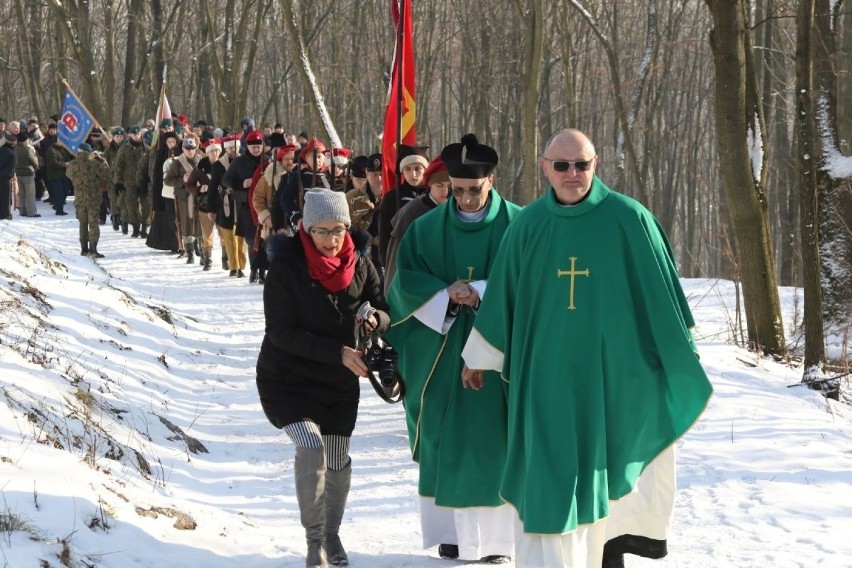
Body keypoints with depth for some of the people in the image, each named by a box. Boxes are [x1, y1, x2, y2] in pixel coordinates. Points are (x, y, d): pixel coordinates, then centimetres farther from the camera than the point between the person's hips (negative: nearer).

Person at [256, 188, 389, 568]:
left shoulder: (359, 266, -5)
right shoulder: (285, 267, -18)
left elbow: (387, 310, 3)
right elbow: (281, 332, -19)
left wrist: (376, 319, -22)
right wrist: (338, 351, -26)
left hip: (339, 381, 4)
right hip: (286, 377, -4)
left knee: (338, 461, 12)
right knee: (311, 446, -24)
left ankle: (332, 535, 35)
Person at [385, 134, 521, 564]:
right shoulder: (427, 228, 4)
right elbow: (406, 282, 0)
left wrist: (482, 293, -19)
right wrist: (445, 297, -17)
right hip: (442, 350, 2)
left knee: (495, 440, 1)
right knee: (445, 440, 5)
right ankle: (452, 532, 14)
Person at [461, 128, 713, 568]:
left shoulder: (629, 219, -7)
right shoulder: (527, 226, 1)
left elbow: (661, 290, -1)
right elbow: (502, 296, 11)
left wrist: (684, 359, 2)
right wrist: (478, 356, 17)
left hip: (612, 371, -2)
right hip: (547, 373, 2)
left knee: (601, 464, 7)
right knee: (548, 478, 1)